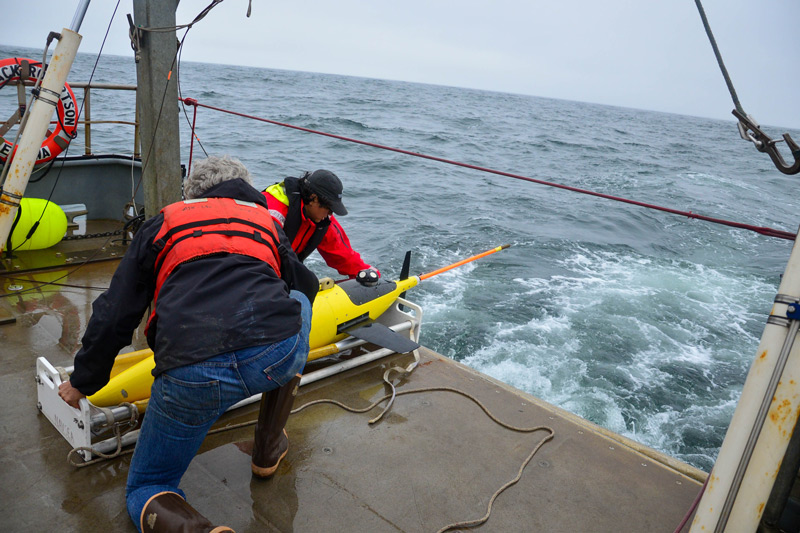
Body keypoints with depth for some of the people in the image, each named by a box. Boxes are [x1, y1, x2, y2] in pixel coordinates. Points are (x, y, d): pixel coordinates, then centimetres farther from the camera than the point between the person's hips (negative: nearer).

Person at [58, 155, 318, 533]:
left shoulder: (162, 224, 25)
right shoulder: (267, 221, 29)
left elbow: (113, 315, 21)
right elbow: (306, 286, 43)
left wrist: (83, 382, 36)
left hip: (191, 376, 0)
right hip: (279, 358, 1)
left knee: (146, 488, 24)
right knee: (297, 302, 36)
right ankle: (269, 449, 36)